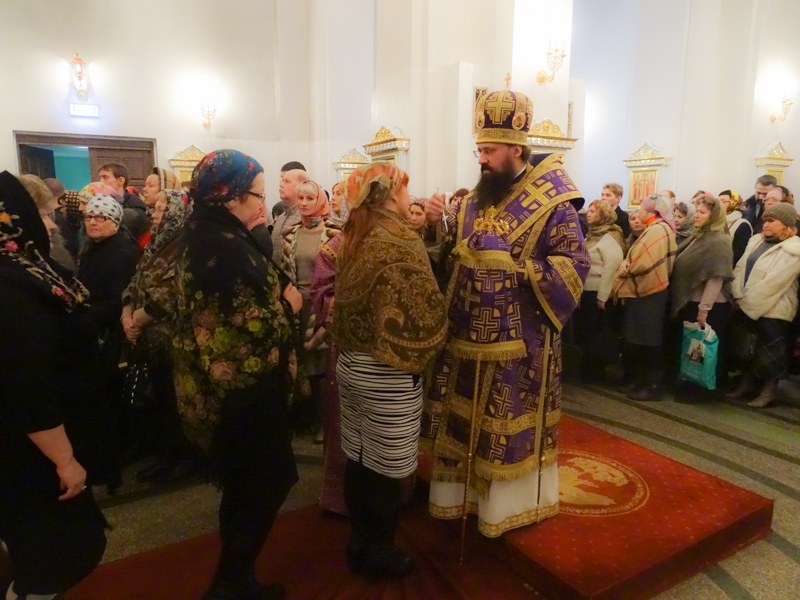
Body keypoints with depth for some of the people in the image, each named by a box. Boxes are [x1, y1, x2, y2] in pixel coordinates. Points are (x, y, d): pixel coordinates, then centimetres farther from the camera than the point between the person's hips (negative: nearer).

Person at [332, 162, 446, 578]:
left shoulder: (352, 238, 7)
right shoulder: (400, 241, -17)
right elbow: (423, 308, -20)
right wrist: (419, 355, -6)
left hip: (350, 363, 8)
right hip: (387, 373, -8)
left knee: (358, 460, 18)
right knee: (386, 468, 8)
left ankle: (359, 543, 34)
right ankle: (378, 553, 25)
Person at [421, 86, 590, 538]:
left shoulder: (551, 202, -10)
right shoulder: (478, 197, 9)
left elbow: (575, 263, -13)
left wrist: (516, 267, -21)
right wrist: (439, 224, -3)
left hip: (518, 340, -6)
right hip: (470, 332, 6)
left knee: (512, 423, 7)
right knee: (465, 416, 15)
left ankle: (512, 500, 28)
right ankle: (467, 489, 35)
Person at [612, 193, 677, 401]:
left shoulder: (657, 230, -16)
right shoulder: (657, 229, 16)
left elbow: (643, 263, -24)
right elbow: (641, 260, 12)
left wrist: (625, 269, -7)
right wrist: (627, 266, -7)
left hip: (648, 292, -10)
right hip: (646, 291, 10)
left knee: (648, 342, -3)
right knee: (641, 340, 14)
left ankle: (652, 386, 5)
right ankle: (639, 381, 23)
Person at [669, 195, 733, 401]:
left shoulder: (719, 241, -13)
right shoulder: (698, 236, 12)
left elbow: (716, 278, -20)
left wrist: (704, 309, -22)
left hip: (707, 307, -8)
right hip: (690, 302, 8)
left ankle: (695, 391, 13)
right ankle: (688, 387, 27)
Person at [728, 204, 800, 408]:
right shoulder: (757, 240, 9)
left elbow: (773, 283, -20)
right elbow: (740, 267, 4)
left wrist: (747, 301, -15)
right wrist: (738, 296, -7)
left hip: (772, 311, -7)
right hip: (748, 307, 7)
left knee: (770, 353, 5)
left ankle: (768, 392, 20)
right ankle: (746, 385, 30)